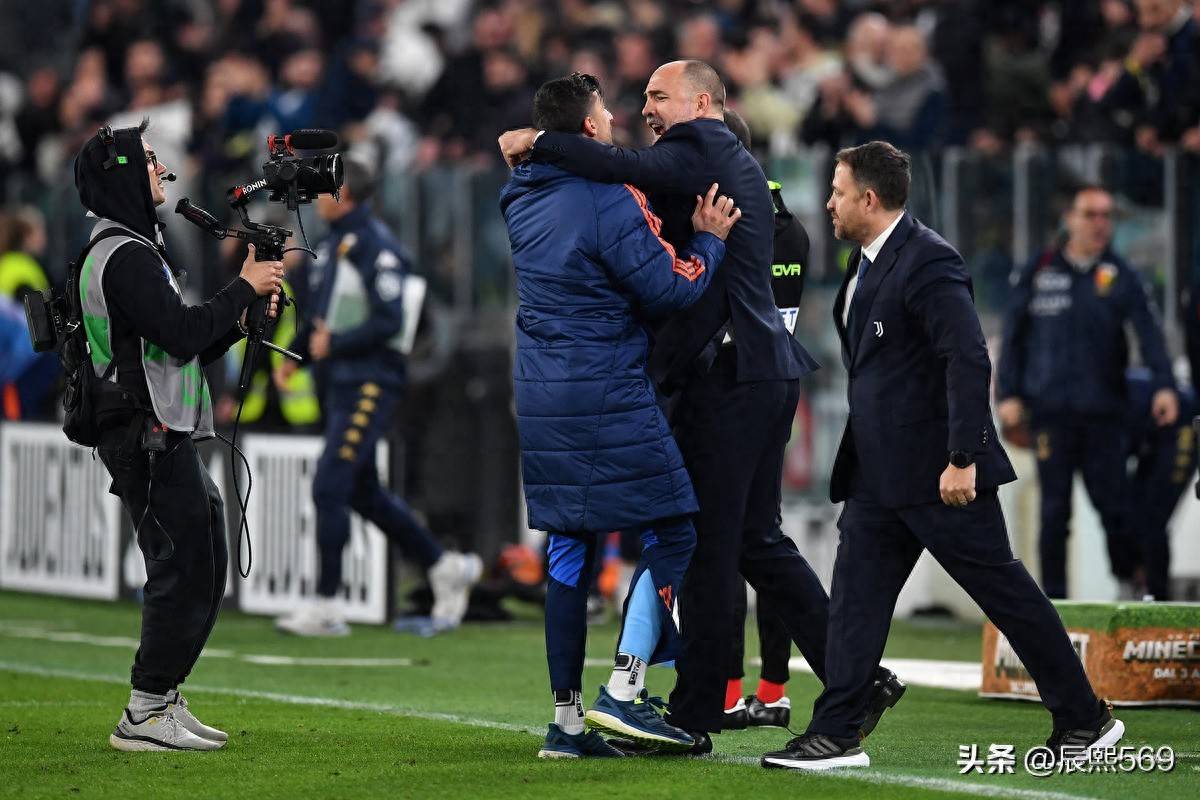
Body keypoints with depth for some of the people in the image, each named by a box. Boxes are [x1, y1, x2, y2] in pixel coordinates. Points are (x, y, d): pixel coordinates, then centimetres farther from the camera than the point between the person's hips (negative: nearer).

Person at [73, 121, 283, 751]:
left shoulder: (132, 250, 22)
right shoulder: (125, 256, -13)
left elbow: (183, 348, 22)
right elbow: (182, 334, -22)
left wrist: (242, 319, 10)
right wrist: (243, 289, -10)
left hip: (164, 437, 11)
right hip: (147, 435, -11)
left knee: (203, 573, 12)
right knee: (182, 571, -10)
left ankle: (163, 699, 16)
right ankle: (145, 715, -7)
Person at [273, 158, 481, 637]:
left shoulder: (375, 248, -14)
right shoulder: (332, 246, 16)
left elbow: (388, 322, -19)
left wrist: (334, 344, -15)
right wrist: (294, 357, 12)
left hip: (371, 385, -10)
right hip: (340, 385, 10)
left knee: (329, 486, -12)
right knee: (362, 493, 13)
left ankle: (326, 606, -9)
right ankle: (446, 569, 24)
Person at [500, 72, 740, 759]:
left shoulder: (524, 200, 10)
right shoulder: (609, 199, -14)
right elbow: (669, 290, -13)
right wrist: (709, 241, 2)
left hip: (540, 393, 8)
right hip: (608, 394, -8)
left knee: (568, 549, 11)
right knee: (671, 533, 0)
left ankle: (567, 720, 10)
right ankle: (625, 691, -10)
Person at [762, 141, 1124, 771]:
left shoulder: (928, 262, -17)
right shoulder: (868, 261, 14)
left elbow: (970, 361, -23)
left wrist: (962, 458, -27)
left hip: (938, 470, -9)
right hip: (879, 473, 9)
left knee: (1003, 589, 0)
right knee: (856, 595, 2)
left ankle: (1085, 718, 10)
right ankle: (835, 735, 1)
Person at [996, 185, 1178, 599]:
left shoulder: (1121, 277, 5)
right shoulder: (1038, 273, 7)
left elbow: (1148, 331, -6)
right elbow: (1013, 335, 11)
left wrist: (1164, 384, -21)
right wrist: (1008, 394, 4)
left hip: (1104, 409, 0)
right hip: (1050, 407, 0)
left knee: (1114, 504, -4)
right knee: (1055, 509, 2)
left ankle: (1129, 590, 9)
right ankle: (1053, 597, 7)